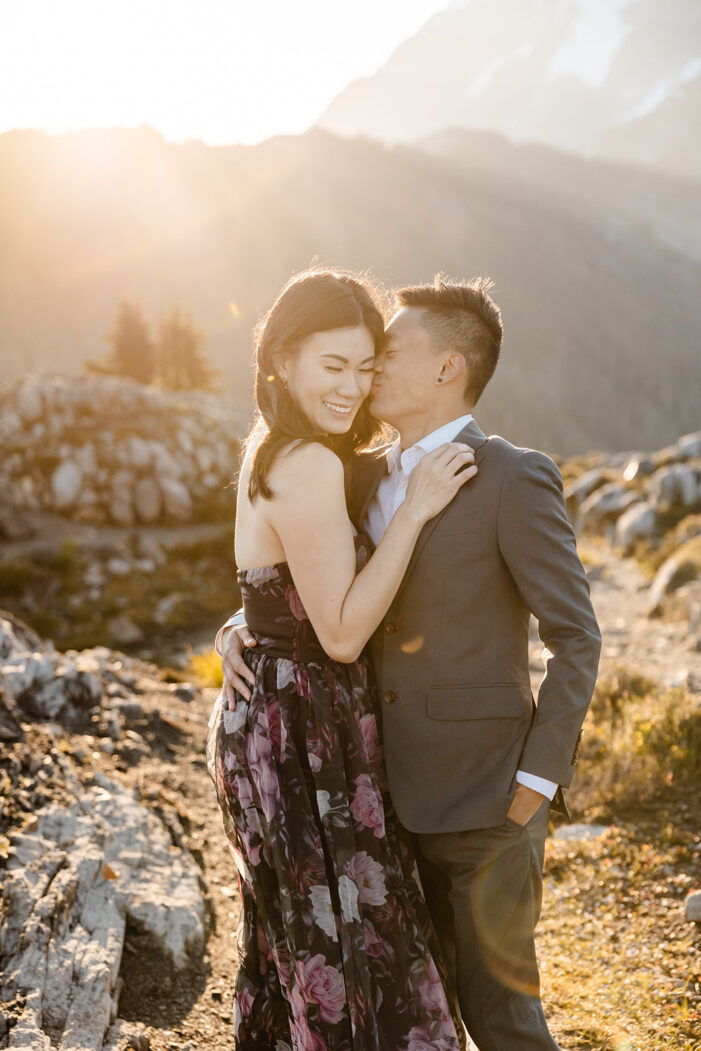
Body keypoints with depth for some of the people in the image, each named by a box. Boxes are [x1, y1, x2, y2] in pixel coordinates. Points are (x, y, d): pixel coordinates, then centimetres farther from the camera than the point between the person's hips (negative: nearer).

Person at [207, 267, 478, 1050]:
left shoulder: (270, 453, 7)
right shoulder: (311, 467, -23)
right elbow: (342, 633, -22)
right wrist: (414, 510, -21)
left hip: (269, 723, 10)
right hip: (302, 741, -10)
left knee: (296, 942, 24)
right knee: (348, 946, 5)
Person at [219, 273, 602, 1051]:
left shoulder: (514, 481, -14)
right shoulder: (368, 479, 7)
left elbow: (575, 639, -12)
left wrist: (537, 780, -14)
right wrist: (241, 628, -4)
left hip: (484, 798, -6)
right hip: (397, 791, 7)